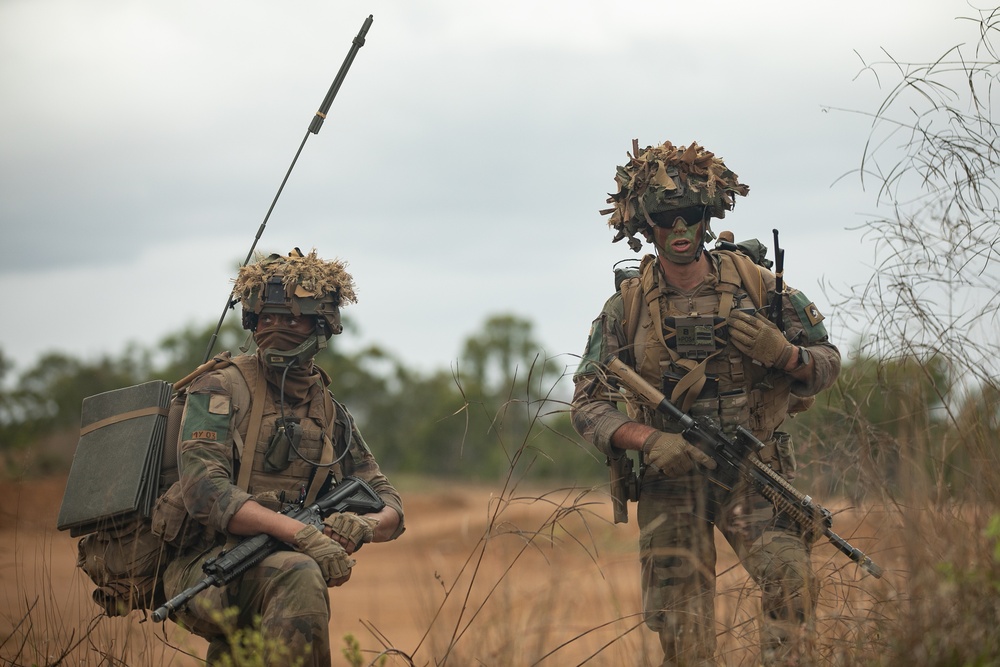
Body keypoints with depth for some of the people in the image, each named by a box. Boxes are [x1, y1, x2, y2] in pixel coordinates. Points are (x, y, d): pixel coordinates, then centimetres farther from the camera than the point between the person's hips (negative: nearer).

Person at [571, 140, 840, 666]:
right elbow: (588, 404, -1)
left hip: (753, 471, -1)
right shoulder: (626, 308, 0)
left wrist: (781, 352, -17)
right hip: (669, 482, 1)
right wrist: (649, 440, -19)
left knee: (789, 576, -23)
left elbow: (826, 363, 6)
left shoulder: (756, 285, 0)